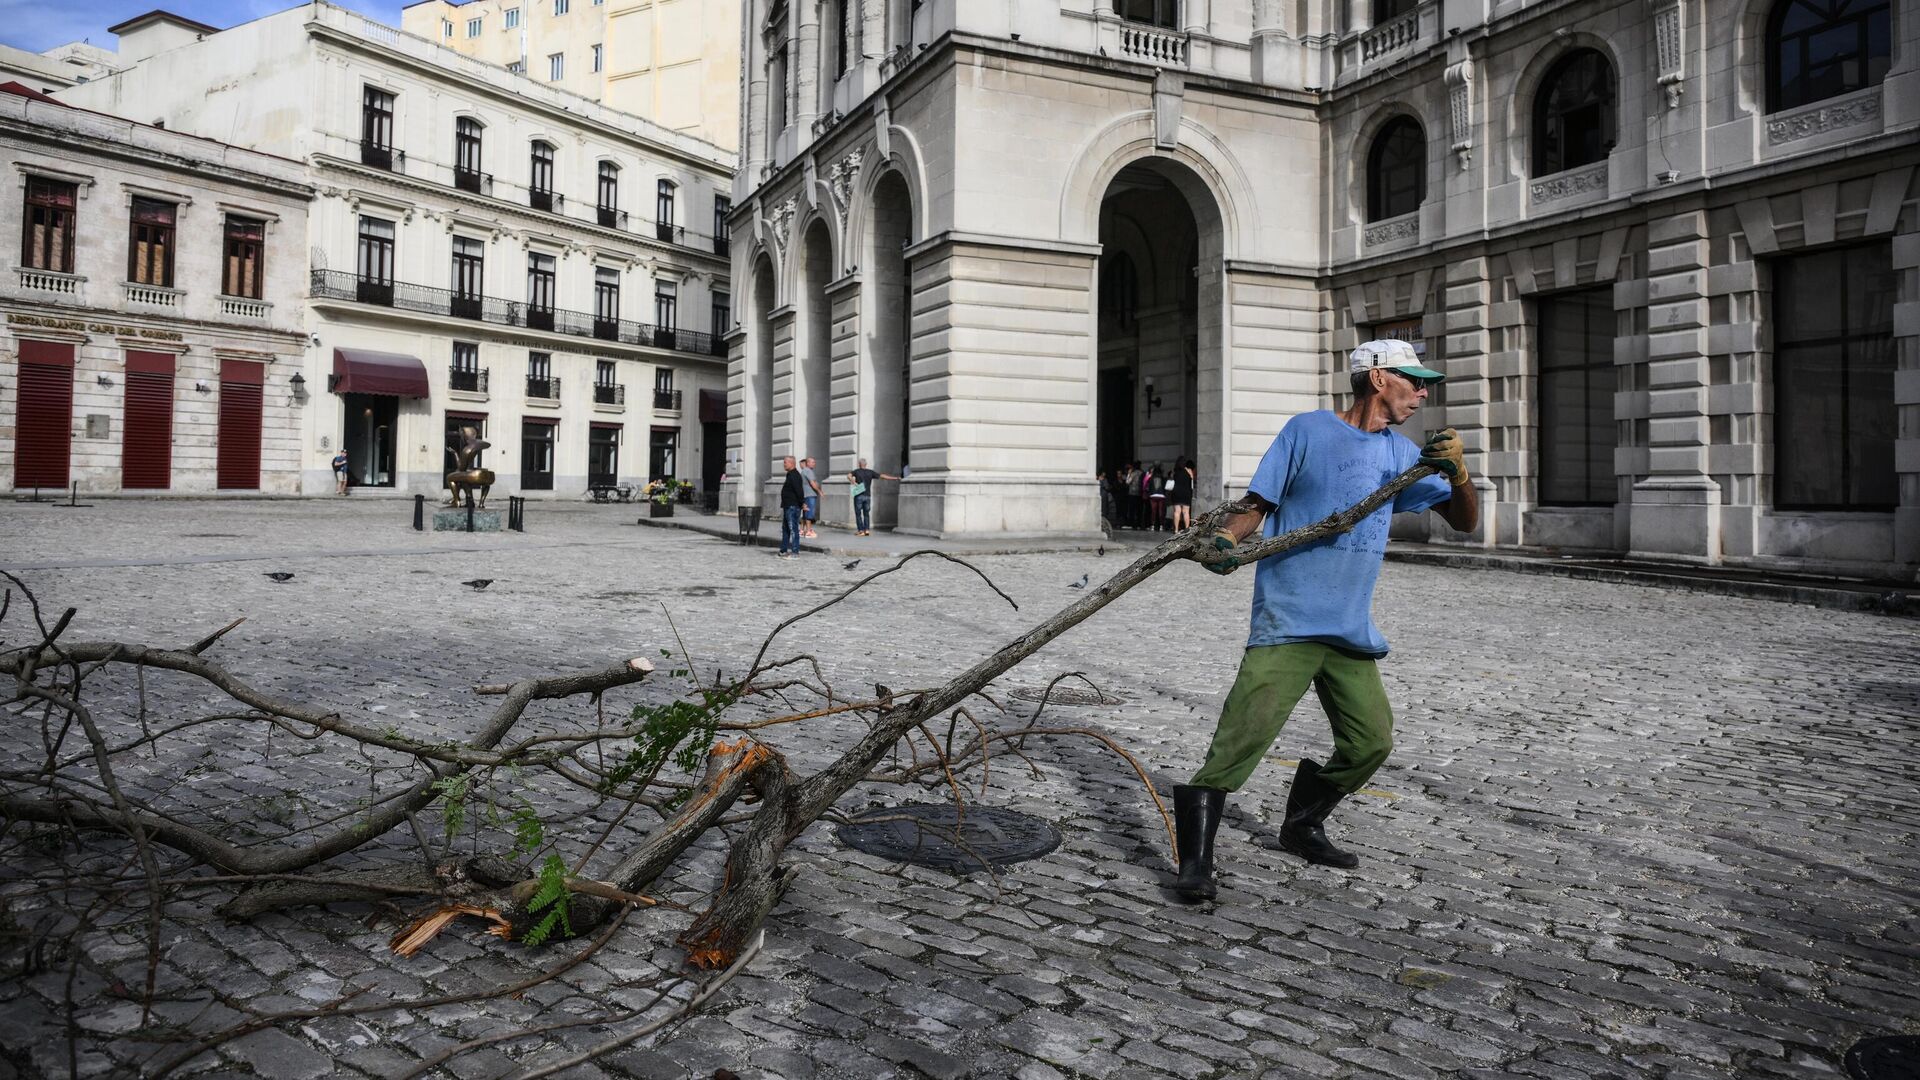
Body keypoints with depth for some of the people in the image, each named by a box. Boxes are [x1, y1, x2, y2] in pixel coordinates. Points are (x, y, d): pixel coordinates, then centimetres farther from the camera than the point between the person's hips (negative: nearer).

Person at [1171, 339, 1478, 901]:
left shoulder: (1402, 452, 15)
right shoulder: (1307, 429, -2)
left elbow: (1465, 521, 15)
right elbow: (1257, 504, -2)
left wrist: (1457, 470, -5)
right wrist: (1227, 539, -23)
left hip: (1352, 628, 7)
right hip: (1288, 620, -7)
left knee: (1370, 741, 9)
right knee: (1246, 733, -18)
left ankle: (1302, 827, 31)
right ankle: (1194, 859, -11)